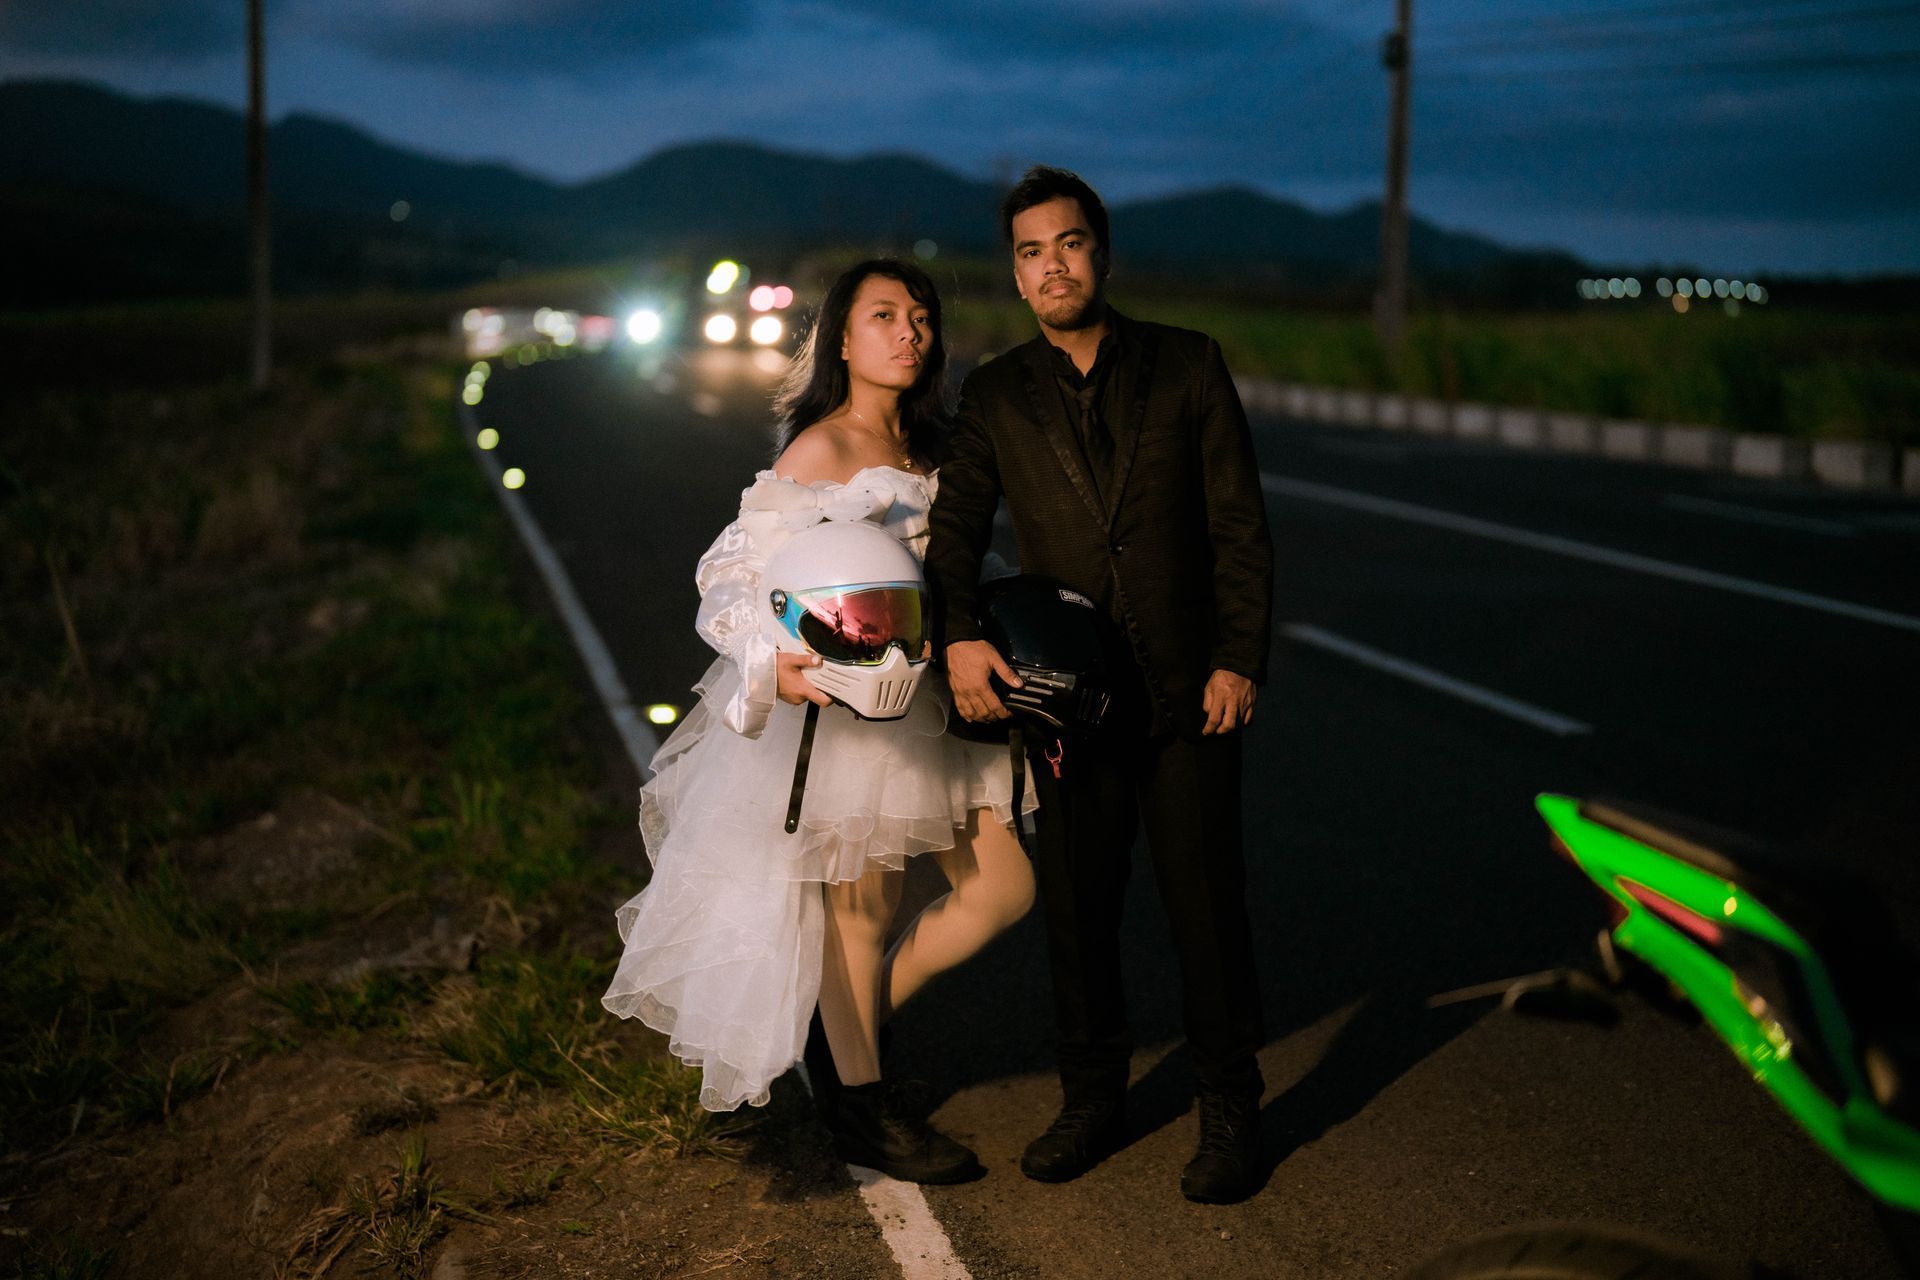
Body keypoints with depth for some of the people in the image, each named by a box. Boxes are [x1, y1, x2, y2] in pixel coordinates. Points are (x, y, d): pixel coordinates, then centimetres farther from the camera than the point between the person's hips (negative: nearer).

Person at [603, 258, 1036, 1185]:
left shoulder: (921, 451, 11)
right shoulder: (821, 449, -12)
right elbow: (735, 570, -17)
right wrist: (771, 659, -34)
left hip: (924, 703, 8)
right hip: (839, 702, -8)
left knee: (1004, 888, 6)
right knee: (863, 903, 4)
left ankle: (848, 1033, 25)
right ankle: (859, 1107, 23)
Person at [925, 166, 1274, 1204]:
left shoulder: (1187, 365, 2)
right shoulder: (995, 395, 6)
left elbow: (1239, 524, 0)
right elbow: (955, 527, 1)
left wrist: (1239, 659, -8)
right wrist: (958, 634, -18)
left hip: (1185, 689, -2)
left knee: (1206, 905, 2)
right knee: (1075, 911, 10)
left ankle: (1229, 1115, 18)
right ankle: (1091, 1101, 28)